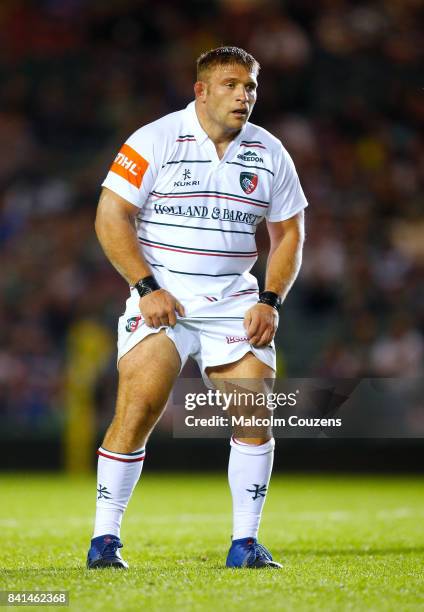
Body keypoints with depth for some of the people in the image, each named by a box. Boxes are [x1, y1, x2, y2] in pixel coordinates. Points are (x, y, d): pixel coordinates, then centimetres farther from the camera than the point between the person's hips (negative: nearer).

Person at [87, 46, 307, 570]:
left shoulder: (269, 154, 8)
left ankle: (245, 543, 2)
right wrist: (148, 288, -12)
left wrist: (270, 301, 2)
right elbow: (111, 217, -5)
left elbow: (288, 233, 15)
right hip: (161, 300, -3)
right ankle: (105, 539, -5)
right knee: (136, 409, -15)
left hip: (236, 304, 4)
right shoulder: (155, 141, -4)